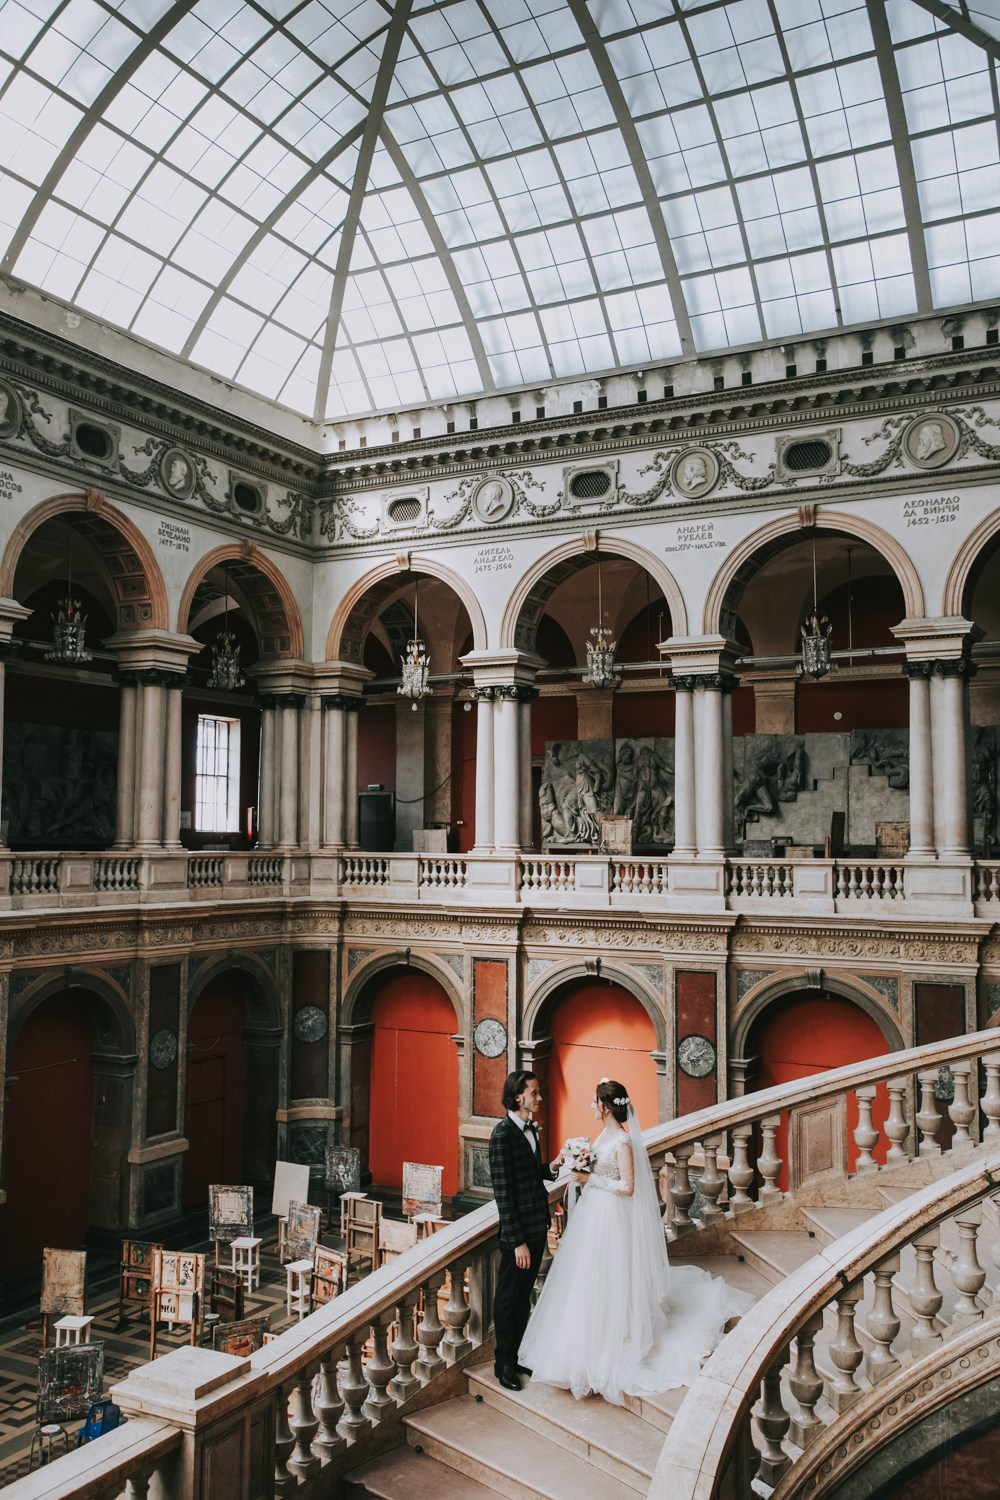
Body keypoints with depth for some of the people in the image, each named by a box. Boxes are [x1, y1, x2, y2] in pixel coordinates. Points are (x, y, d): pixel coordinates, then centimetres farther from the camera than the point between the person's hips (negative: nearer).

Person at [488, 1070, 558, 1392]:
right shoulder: (503, 1134, -21)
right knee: (508, 1298, 9)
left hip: (537, 1227, 8)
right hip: (518, 1232, -8)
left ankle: (517, 1355, 33)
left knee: (524, 1295, 19)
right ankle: (504, 1363, 24)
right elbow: (503, 1191, -21)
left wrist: (552, 1167, -3)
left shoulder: (530, 1128, 5)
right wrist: (517, 1241, -20)